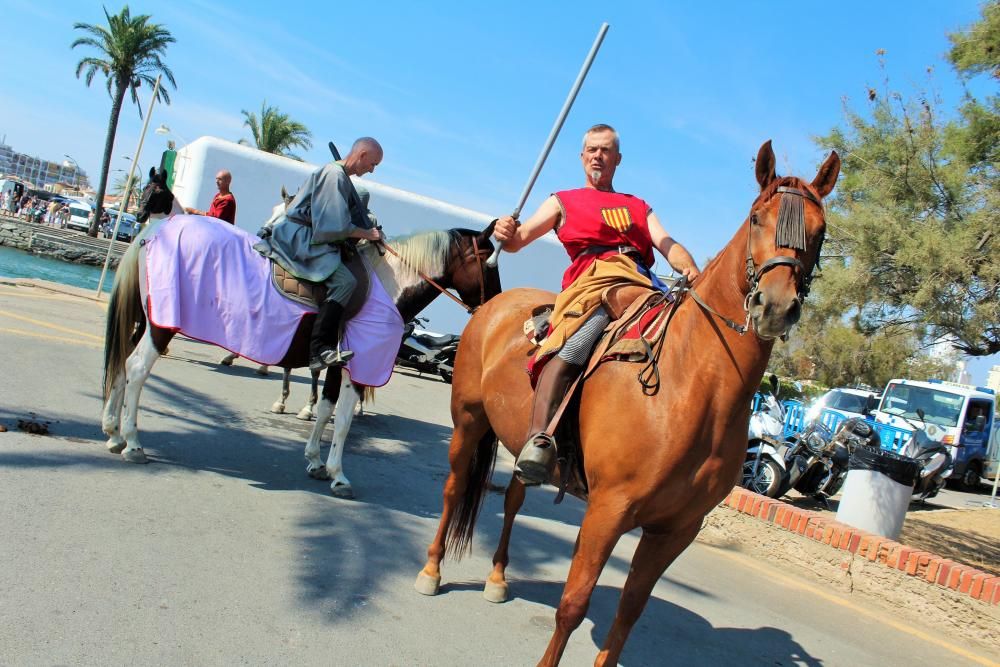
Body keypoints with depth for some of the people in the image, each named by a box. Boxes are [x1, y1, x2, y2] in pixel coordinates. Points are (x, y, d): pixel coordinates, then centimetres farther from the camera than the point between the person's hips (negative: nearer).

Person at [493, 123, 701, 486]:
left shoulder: (640, 207, 37)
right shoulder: (564, 202, 30)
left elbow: (667, 244, 20)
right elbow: (517, 241, 18)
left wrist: (690, 271, -4)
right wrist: (506, 234, -8)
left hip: (643, 284, 5)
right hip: (594, 278, -4)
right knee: (571, 345, -35)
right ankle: (539, 439, -45)